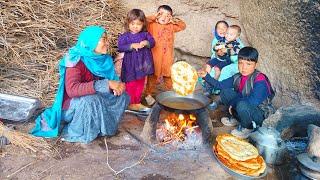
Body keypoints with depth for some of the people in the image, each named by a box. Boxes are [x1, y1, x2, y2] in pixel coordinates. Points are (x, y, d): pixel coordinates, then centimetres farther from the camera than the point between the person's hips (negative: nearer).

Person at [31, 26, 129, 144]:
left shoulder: (104, 60, -6)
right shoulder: (76, 61, -25)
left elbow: (113, 79, -1)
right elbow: (72, 89, -39)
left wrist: (116, 86, -27)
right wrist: (106, 84, -44)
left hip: (96, 101, 6)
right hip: (72, 107, -6)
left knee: (122, 96, -9)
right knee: (90, 99, -36)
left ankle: (102, 127, 2)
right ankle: (78, 134, -12)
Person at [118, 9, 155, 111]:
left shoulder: (145, 34, 3)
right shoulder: (125, 36, -7)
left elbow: (152, 42, -5)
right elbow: (120, 47, -17)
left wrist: (146, 43, -26)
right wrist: (132, 46, -27)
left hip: (142, 64, 4)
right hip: (130, 65, -4)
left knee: (140, 84, 16)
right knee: (131, 85, 5)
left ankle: (137, 102, 31)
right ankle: (130, 103, 19)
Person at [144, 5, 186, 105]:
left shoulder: (171, 26, 9)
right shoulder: (152, 25, -4)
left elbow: (183, 26, 15)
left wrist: (174, 20, 2)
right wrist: (154, 17, -10)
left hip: (167, 57, 4)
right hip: (155, 56, -4)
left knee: (169, 76, 14)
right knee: (153, 76, 4)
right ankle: (149, 94, 15)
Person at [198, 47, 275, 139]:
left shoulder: (260, 80, -25)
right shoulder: (238, 77, -2)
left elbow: (253, 101, -36)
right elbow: (220, 85, 1)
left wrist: (232, 103, -25)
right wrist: (206, 76, -12)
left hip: (260, 113, -7)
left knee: (242, 105, -38)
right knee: (225, 92, -6)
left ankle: (247, 127, -6)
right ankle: (238, 118, 8)